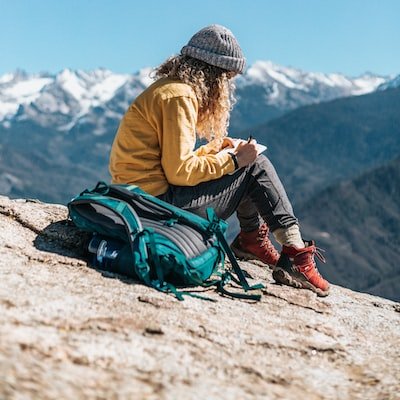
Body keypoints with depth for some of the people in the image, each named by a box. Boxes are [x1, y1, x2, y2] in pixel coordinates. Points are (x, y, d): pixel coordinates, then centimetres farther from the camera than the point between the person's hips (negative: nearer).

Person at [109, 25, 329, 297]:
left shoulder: (168, 88, 15)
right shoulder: (179, 96, -15)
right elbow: (180, 171, -20)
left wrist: (218, 148, 8)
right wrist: (234, 159, -12)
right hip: (159, 201, -10)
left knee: (248, 163, 16)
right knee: (256, 166, -4)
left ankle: (252, 240, 15)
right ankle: (295, 256, -3)